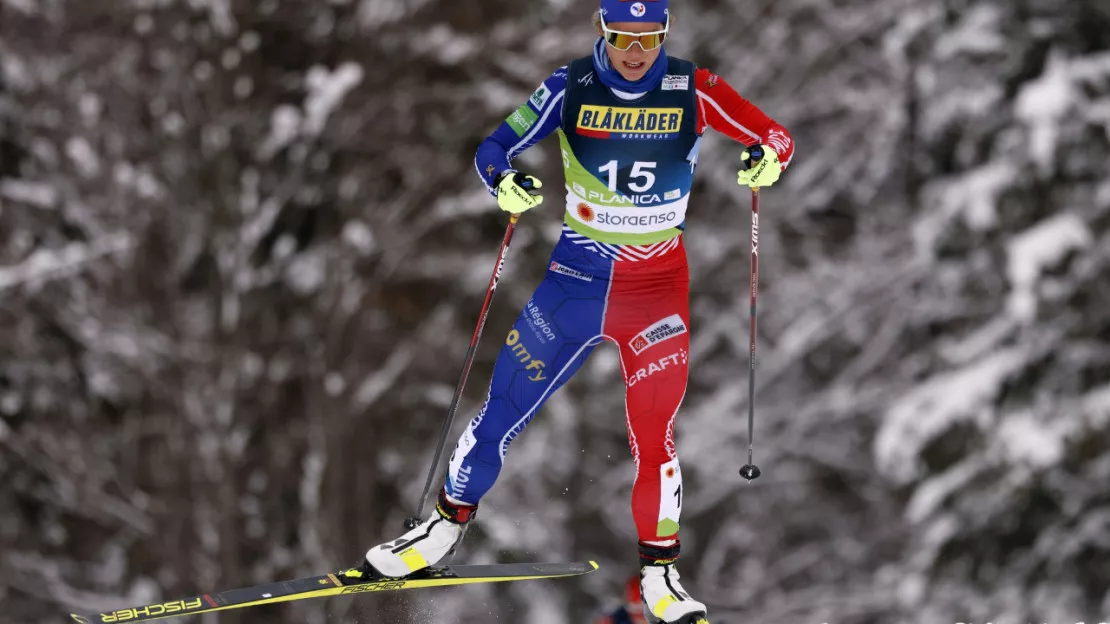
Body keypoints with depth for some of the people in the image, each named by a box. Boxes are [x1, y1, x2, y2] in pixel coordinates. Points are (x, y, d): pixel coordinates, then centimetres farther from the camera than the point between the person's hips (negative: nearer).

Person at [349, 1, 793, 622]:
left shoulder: (692, 90, -8)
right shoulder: (572, 87, -7)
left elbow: (776, 137, -6)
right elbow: (497, 146, -5)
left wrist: (767, 158, -30)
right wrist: (506, 181, -27)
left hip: (660, 285, -1)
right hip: (579, 273, 1)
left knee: (654, 434, -5)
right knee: (506, 406, 4)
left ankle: (661, 573, 12)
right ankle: (447, 524, 24)